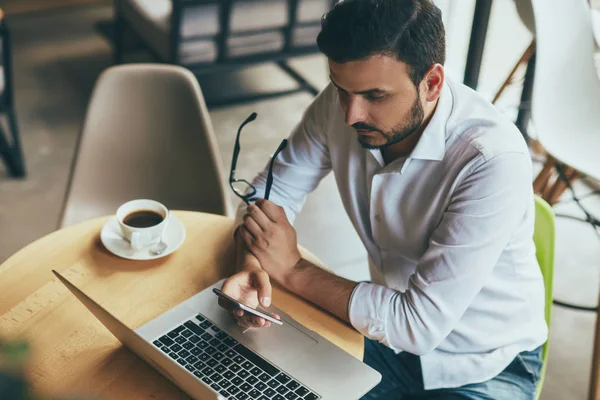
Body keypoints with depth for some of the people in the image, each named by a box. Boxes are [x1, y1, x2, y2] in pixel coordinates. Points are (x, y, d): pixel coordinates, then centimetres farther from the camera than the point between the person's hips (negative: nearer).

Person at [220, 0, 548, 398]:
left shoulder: (493, 160, -31)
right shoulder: (342, 103, -15)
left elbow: (420, 324, -29)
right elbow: (271, 193, -2)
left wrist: (292, 269, -23)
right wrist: (251, 264, -22)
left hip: (484, 367, -3)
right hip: (392, 331, 4)